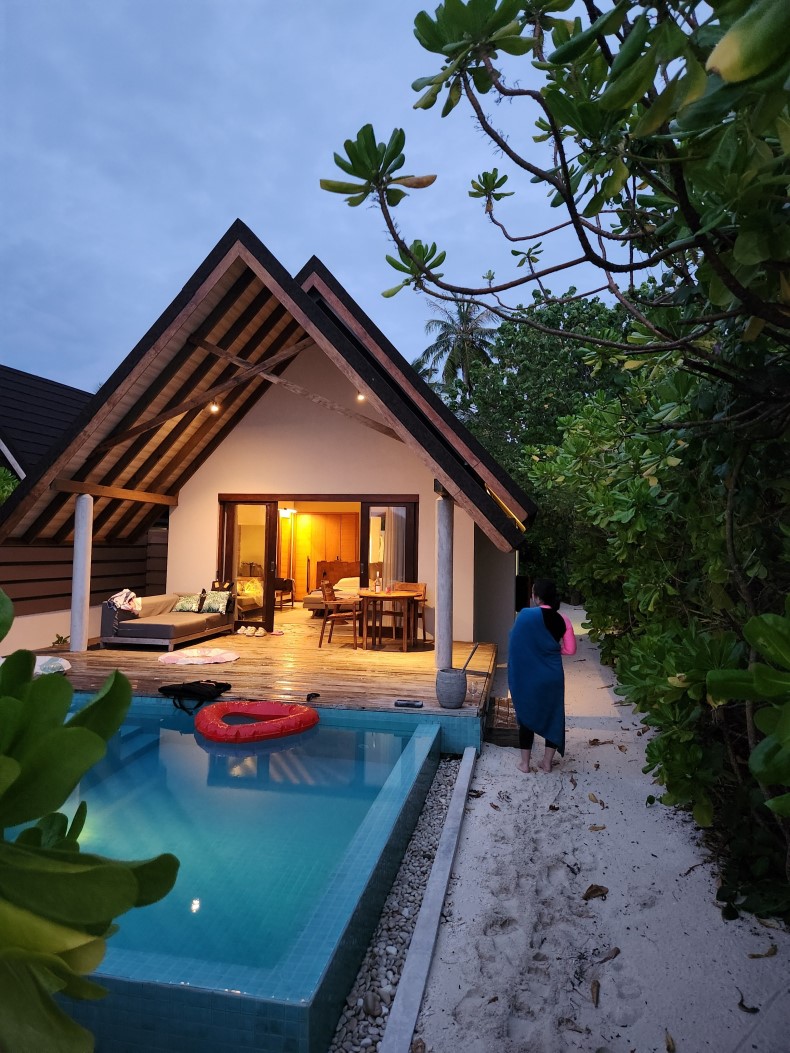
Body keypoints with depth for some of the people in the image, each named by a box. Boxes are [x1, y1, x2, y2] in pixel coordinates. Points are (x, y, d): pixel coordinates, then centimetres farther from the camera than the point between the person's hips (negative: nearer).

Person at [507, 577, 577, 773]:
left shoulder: (526, 615, -14)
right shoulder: (562, 620, -3)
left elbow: (516, 645, -11)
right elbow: (570, 649, 0)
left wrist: (515, 675, 0)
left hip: (528, 677, -3)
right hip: (552, 676, 3)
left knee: (527, 716, 11)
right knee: (553, 716, 14)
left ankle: (525, 762, 18)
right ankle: (547, 762, 22)